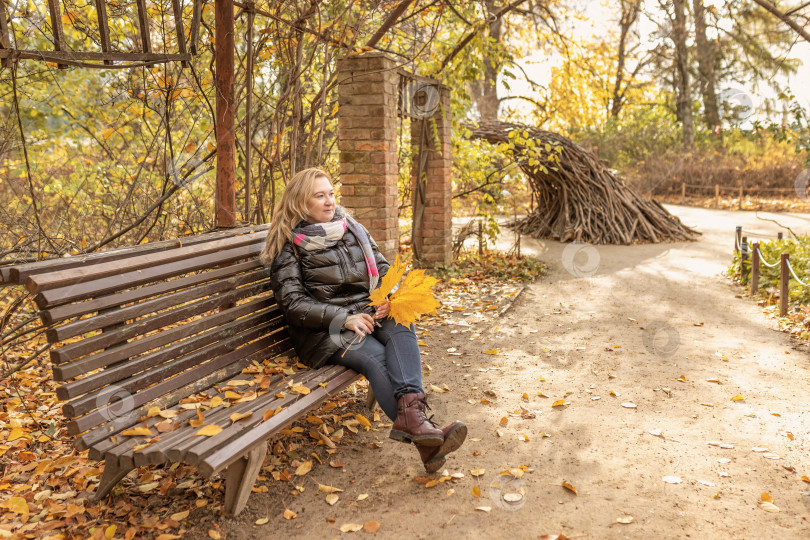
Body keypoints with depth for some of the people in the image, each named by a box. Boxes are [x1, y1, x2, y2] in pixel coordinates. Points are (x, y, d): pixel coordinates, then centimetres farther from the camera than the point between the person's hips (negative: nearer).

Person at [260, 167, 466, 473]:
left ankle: (410, 415, -47)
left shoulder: (352, 229, 18)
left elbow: (382, 269, 17)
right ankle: (421, 437, -39)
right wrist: (343, 318, -18)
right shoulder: (290, 246, 3)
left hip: (369, 314, 4)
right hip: (325, 331, -4)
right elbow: (292, 303, -6)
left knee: (401, 327, -30)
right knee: (376, 356, -32)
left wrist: (389, 298, -8)